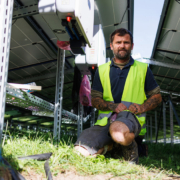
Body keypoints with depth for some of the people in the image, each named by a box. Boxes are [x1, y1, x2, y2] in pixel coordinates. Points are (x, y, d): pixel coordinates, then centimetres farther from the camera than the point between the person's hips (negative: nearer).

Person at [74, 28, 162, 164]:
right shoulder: (102, 70, 17)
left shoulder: (143, 69, 15)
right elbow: (95, 99, 12)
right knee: (81, 150, -23)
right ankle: (112, 145, 4)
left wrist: (142, 107, -6)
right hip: (105, 119, 2)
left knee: (118, 130, -40)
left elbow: (157, 96, 16)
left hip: (132, 117, -1)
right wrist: (113, 106, -8)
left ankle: (130, 147, -5)